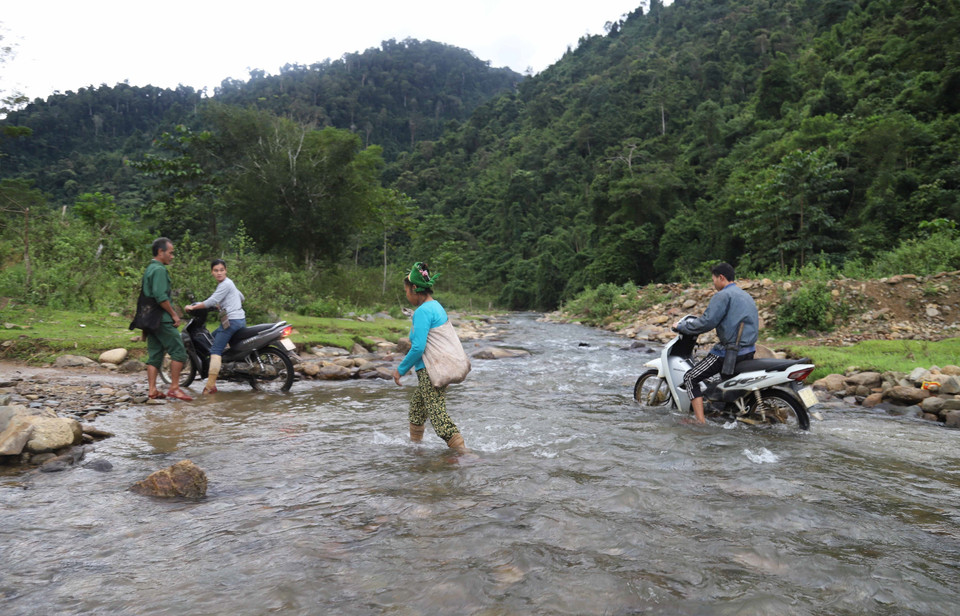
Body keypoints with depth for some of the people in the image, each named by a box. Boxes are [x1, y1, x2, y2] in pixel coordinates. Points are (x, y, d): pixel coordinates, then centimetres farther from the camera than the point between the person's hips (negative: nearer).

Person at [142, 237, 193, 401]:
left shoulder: (149, 269, 20)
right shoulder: (159, 270, -12)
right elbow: (161, 296, -22)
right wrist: (174, 314, -14)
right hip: (162, 319, -10)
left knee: (154, 355, 10)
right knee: (179, 352, -6)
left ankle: (152, 390, 10)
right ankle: (174, 388, -5)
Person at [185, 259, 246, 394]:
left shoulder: (225, 284, -11)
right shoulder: (227, 283, 19)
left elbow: (211, 302, -16)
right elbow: (241, 297, 31)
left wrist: (193, 307, -6)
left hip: (232, 321, -10)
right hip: (239, 319, 10)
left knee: (215, 350, -13)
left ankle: (211, 385, -19)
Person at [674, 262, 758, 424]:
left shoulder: (723, 295, -11)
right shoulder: (746, 295, 19)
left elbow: (707, 322, -20)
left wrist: (681, 326, -6)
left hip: (729, 350, -9)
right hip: (749, 351, 9)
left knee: (690, 378, -3)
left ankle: (701, 421, -10)